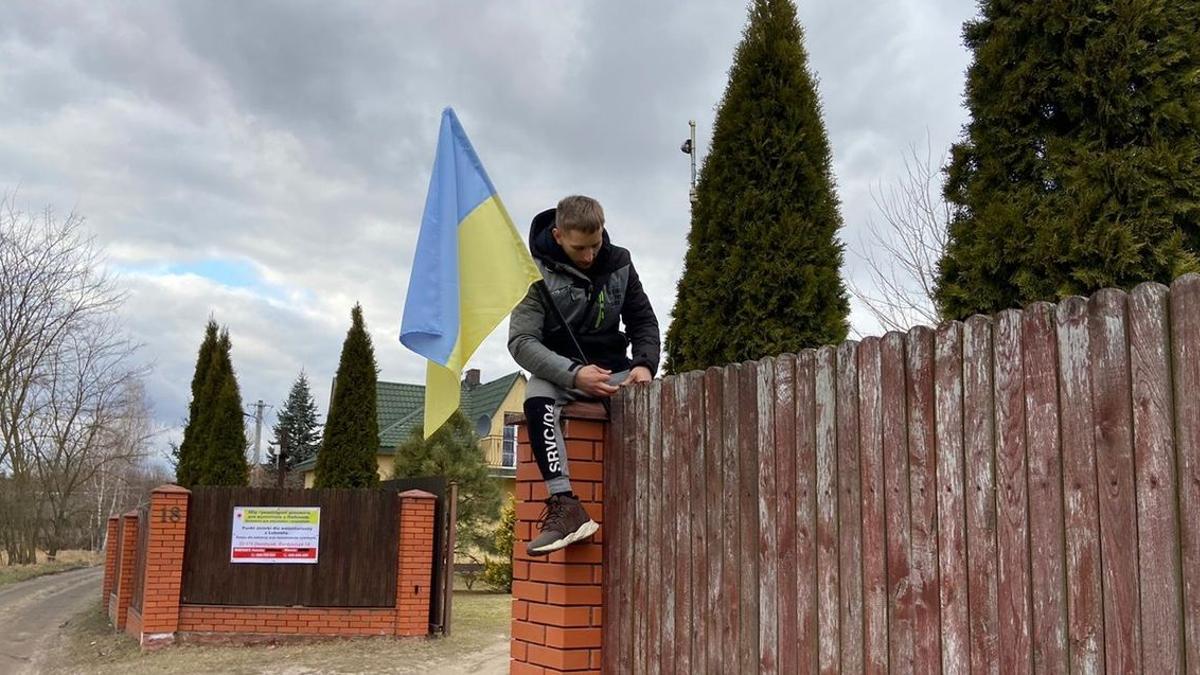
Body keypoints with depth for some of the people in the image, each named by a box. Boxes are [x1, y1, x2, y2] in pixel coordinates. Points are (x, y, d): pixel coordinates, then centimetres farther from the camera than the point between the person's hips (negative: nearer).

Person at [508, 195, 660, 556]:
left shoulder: (619, 264, 2)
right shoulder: (539, 271, -9)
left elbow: (644, 322, 9)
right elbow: (521, 341, -16)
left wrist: (645, 364, -13)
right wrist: (573, 374, -31)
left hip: (613, 370, 3)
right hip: (558, 372, -3)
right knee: (537, 395, -38)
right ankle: (565, 505, -43)